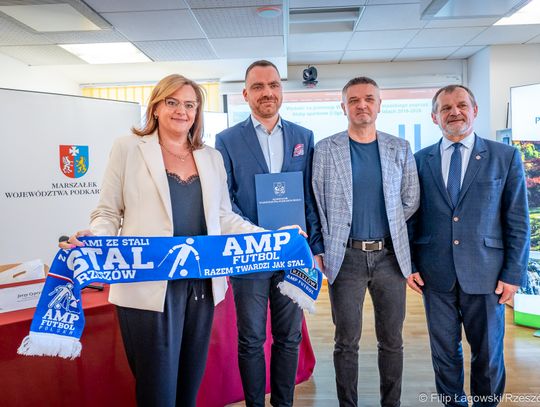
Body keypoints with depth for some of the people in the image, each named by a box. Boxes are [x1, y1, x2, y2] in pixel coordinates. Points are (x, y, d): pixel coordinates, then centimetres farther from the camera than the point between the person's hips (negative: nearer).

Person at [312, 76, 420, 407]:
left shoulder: (400, 149, 6)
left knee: (392, 341, 13)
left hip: (390, 256, 2)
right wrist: (323, 250, 0)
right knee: (347, 342, 8)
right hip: (346, 257, -2)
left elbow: (411, 200, 11)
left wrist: (388, 230, 8)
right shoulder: (325, 150, 0)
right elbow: (316, 205, 1)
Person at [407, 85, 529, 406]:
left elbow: (518, 221, 0)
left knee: (488, 355, 13)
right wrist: (410, 265, 2)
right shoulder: (420, 161, 4)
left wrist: (514, 274, -4)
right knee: (445, 352, 14)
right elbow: (410, 217, 6)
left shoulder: (506, 157, 1)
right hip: (435, 274, 1)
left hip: (486, 275, -1)